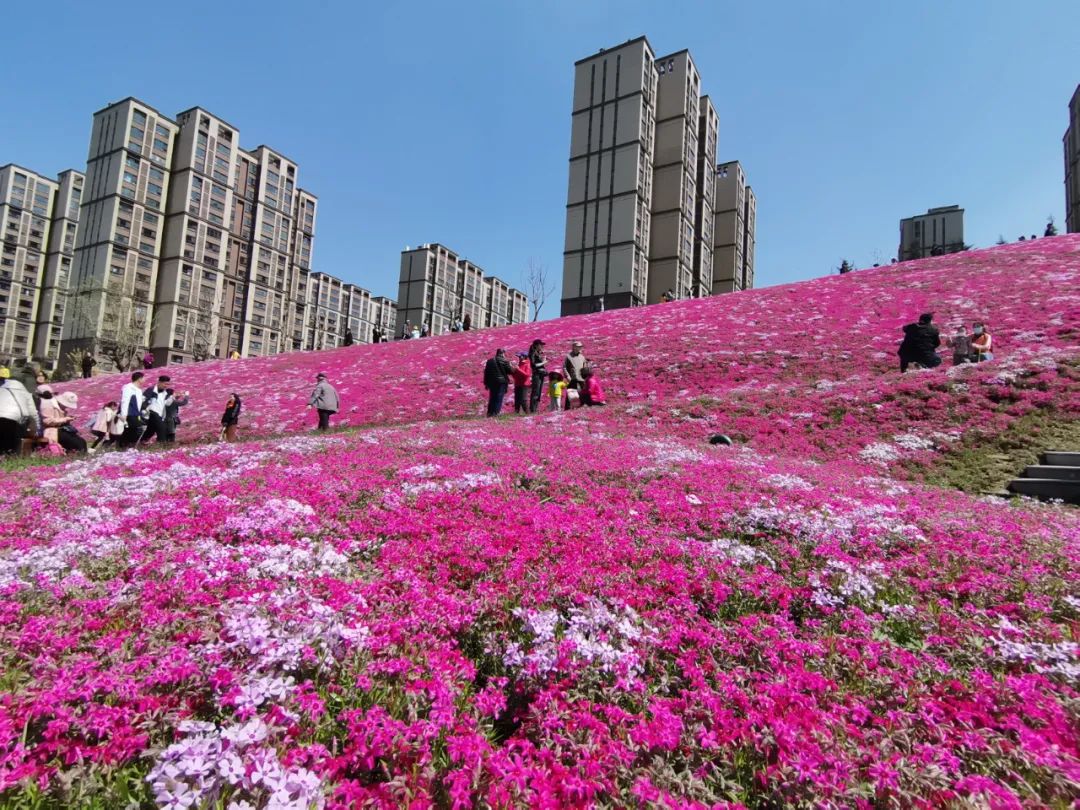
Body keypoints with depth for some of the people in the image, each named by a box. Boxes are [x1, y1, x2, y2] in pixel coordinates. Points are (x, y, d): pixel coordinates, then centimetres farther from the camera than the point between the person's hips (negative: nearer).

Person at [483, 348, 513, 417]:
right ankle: (495, 412, -7)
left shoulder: (489, 361, 10)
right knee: (499, 398, -1)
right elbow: (510, 371, -6)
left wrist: (486, 383, 15)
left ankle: (490, 412, 14)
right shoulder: (504, 361, -7)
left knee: (492, 398, 14)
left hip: (491, 382, 5)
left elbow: (486, 373, 11)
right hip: (501, 382, -5)